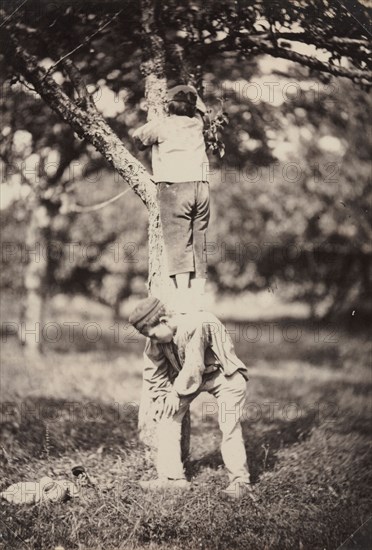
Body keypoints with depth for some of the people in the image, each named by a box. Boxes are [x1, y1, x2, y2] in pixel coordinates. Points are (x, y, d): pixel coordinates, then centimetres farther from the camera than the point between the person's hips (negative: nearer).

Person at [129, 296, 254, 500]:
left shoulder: (195, 325, -32)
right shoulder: (155, 341, -9)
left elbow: (194, 366, -30)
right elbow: (154, 372, 3)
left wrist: (177, 393, -20)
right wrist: (161, 399, -3)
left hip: (225, 374, -7)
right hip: (187, 376, 7)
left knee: (229, 424, -19)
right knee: (167, 415, -5)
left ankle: (240, 481, -7)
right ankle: (171, 476, 3)